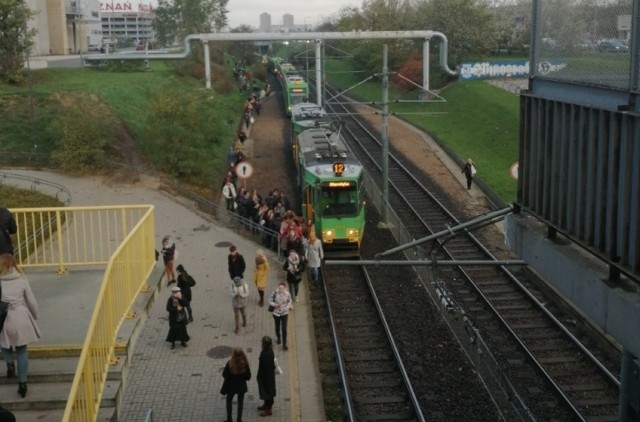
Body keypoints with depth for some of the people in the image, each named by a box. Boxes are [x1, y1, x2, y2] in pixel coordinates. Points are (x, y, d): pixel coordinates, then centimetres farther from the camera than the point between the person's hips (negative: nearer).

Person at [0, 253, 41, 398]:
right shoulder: (22, 279, -1)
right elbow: (32, 302, 4)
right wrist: (34, 317, 20)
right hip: (21, 318, 1)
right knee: (21, 350, 13)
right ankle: (22, 382, 11)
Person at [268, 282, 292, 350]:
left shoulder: (287, 294, -15)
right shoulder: (275, 293, -19)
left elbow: (290, 301, 4)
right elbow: (270, 301, -9)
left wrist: (287, 307, -13)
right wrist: (276, 305, -26)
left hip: (284, 313, -1)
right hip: (276, 313, 1)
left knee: (284, 329, -4)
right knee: (277, 327, 21)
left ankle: (284, 344, 8)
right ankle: (278, 338, 50)